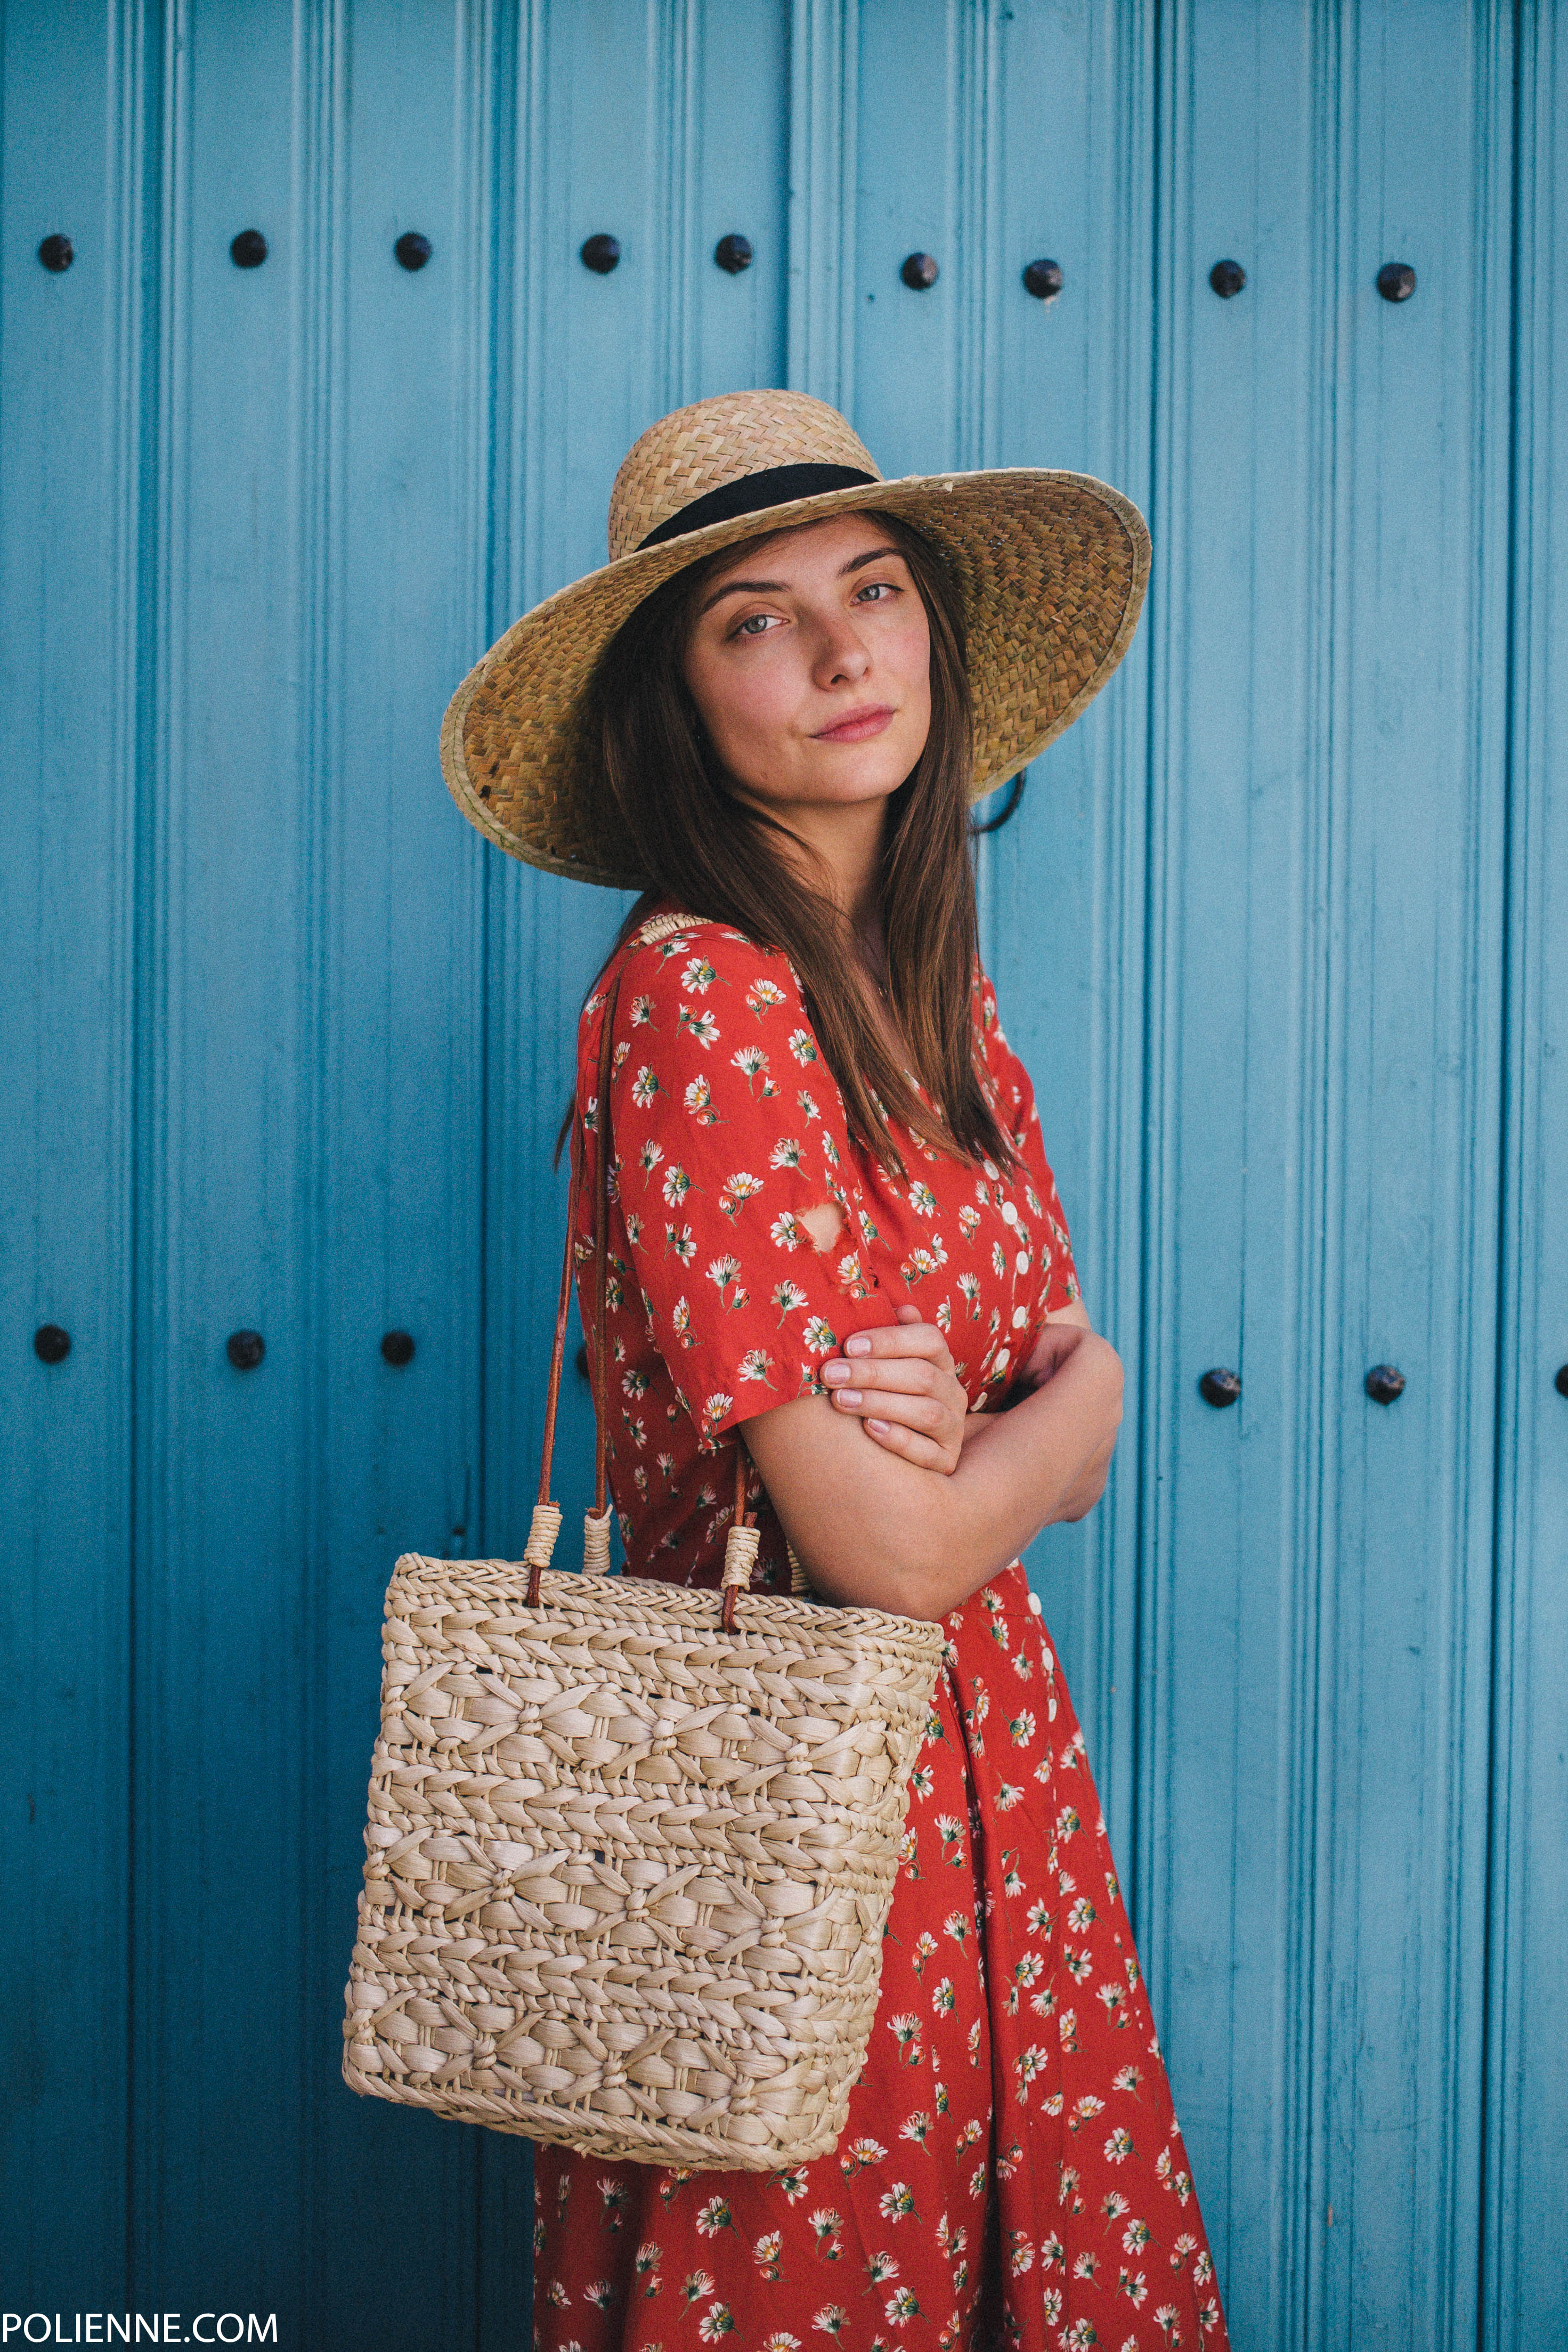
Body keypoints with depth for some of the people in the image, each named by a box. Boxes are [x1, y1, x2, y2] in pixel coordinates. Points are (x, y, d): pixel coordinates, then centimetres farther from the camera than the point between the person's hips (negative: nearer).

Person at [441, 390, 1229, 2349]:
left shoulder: (933, 984, 7)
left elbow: (1080, 1426, 6)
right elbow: (895, 1551, -21)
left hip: (987, 1756, 7)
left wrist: (966, 1420, -16)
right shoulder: (695, 999, -19)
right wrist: (1052, 1413, -2)